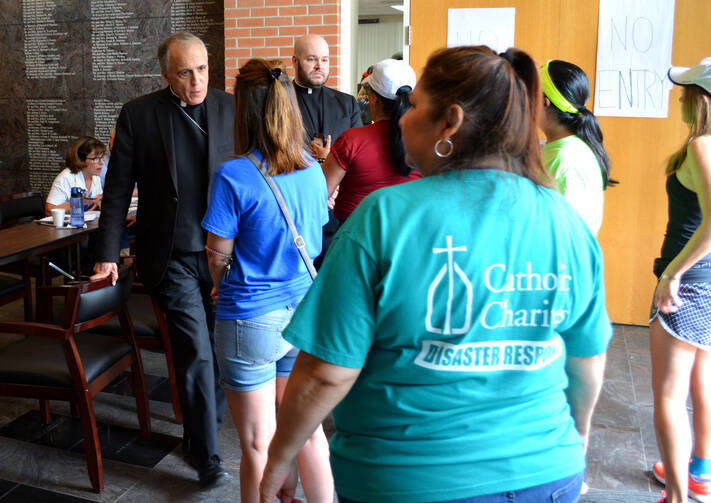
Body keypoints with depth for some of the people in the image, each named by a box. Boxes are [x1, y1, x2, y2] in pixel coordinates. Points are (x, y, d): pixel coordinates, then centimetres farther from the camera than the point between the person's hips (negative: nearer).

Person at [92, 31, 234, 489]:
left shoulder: (231, 109, 1)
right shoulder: (137, 116, -3)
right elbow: (118, 191, 0)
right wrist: (108, 256, -3)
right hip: (173, 258, -2)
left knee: (222, 347, 12)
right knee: (197, 353, -4)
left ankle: (204, 426, 38)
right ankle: (207, 456, 10)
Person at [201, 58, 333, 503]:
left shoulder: (233, 176, -17)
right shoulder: (312, 170, 0)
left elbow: (218, 253, -8)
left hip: (251, 319, -5)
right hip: (305, 312, 5)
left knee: (258, 445, 10)